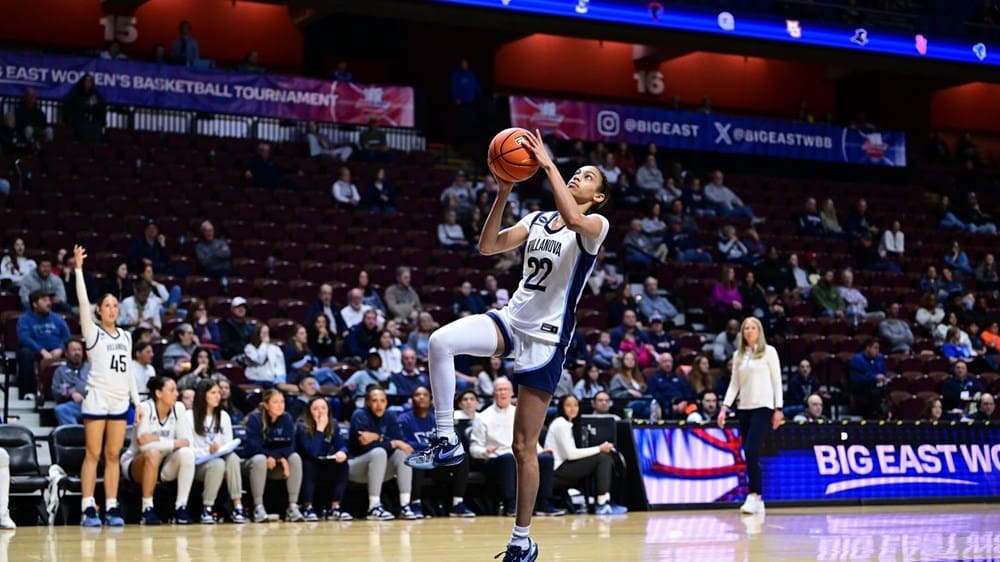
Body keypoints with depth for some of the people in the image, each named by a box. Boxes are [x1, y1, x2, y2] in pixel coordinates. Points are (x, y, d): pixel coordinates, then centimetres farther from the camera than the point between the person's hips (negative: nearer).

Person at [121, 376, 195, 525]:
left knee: (187, 453, -25)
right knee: (153, 454, -37)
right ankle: (147, 508, -26)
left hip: (165, 466, 4)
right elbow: (143, 444, -28)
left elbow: (186, 441, -13)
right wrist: (174, 443, -26)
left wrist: (156, 439, -25)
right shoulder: (145, 408, -18)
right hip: (136, 464, -4)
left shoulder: (178, 408, -6)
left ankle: (181, 507, -18)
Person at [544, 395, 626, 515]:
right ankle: (602, 505, -20)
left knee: (608, 458, -1)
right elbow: (570, 454, -17)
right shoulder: (560, 424, -11)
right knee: (602, 458, -18)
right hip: (557, 471, -9)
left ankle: (606, 502, -8)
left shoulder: (569, 424, 19)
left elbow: (572, 453, 11)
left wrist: (600, 448, 0)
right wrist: (599, 449, -13)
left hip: (565, 467, 9)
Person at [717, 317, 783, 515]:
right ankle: (757, 501, 9)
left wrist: (778, 409, -5)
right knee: (749, 454, 3)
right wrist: (725, 407, 3)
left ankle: (754, 496, -19)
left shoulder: (769, 351, 2)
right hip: (744, 408, 5)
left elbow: (777, 380, 0)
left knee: (751, 451, -19)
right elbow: (734, 384, 14)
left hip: (763, 406, -5)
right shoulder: (738, 355, 13)